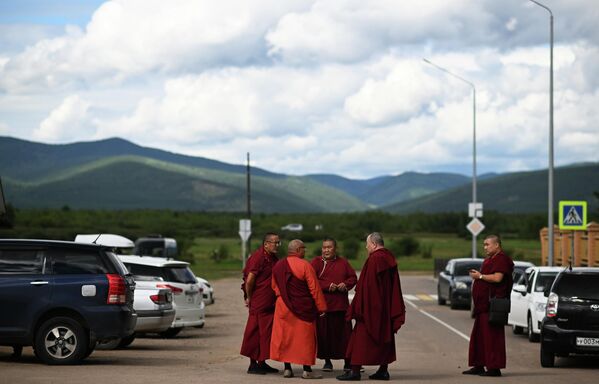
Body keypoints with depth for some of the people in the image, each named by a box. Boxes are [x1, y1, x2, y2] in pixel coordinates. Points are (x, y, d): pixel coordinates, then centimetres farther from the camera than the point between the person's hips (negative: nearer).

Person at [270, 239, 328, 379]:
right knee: (304, 338, 2)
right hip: (303, 309, -5)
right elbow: (314, 289, -13)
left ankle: (287, 368, 9)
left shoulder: (278, 267, 5)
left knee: (285, 337, 10)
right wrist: (321, 308, -7)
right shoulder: (304, 265, -14)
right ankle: (307, 370, 3)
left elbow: (275, 287, 16)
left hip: (283, 308, 5)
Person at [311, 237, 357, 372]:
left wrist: (345, 284, -9)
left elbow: (353, 277, 12)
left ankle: (347, 361, 8)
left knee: (344, 331, 0)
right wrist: (327, 286, -17)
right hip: (323, 303, -2)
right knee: (324, 332, -1)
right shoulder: (317, 262, 3)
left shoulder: (343, 263, 12)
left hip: (341, 304, 2)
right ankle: (327, 361, 11)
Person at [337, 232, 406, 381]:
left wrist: (358, 307, -14)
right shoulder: (390, 258, 8)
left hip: (371, 306, -8)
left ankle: (355, 370, -3)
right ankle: (383, 370, 13)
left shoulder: (374, 259, -17)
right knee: (385, 336, 12)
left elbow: (365, 285, -18)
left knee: (362, 337, -3)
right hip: (386, 307, 8)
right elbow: (395, 286, 14)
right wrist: (394, 310, 18)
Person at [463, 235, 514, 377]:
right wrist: (477, 275, 11)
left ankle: (494, 368, -9)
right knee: (478, 335, 11)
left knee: (491, 336, -10)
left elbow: (497, 278, -23)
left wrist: (480, 276, -13)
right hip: (483, 304, 11)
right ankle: (478, 366, 16)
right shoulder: (490, 259, 23)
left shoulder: (501, 259, -11)